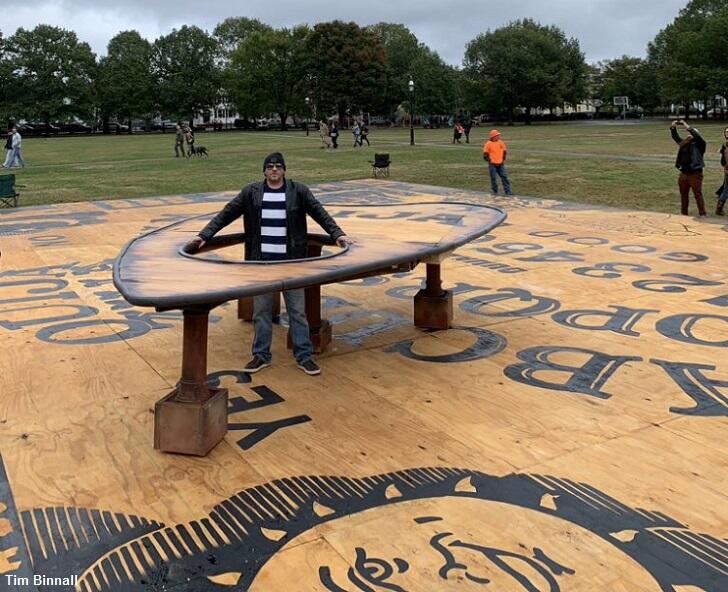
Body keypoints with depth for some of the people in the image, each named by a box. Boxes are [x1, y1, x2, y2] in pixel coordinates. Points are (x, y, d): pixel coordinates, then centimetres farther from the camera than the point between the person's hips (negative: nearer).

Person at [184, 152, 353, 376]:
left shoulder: (299, 191, 1)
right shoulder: (251, 192, 2)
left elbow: (320, 213, 2)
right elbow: (226, 214, 2)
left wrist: (337, 234, -9)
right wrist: (204, 235, -4)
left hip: (291, 261, -1)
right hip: (261, 262, 1)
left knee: (297, 310, 6)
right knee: (261, 310, 10)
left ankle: (304, 356, 16)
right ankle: (261, 355, 23)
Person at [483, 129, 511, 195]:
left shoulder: (501, 142, 6)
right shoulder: (488, 144, -8)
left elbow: (504, 151, 18)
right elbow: (485, 154, -5)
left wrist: (503, 160, 12)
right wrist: (489, 160, -11)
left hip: (501, 164, 4)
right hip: (492, 164, -4)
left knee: (504, 177, 0)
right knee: (493, 178, 3)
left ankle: (507, 192, 2)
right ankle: (495, 192, 17)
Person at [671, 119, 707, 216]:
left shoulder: (699, 145, -4)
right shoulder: (684, 143, 11)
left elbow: (697, 136, -21)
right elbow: (675, 137, 10)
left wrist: (687, 126, -25)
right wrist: (673, 127, -9)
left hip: (695, 174, -6)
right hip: (684, 174, 6)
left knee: (698, 194, -7)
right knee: (684, 195, 13)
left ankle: (702, 214, -4)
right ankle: (684, 213, 22)